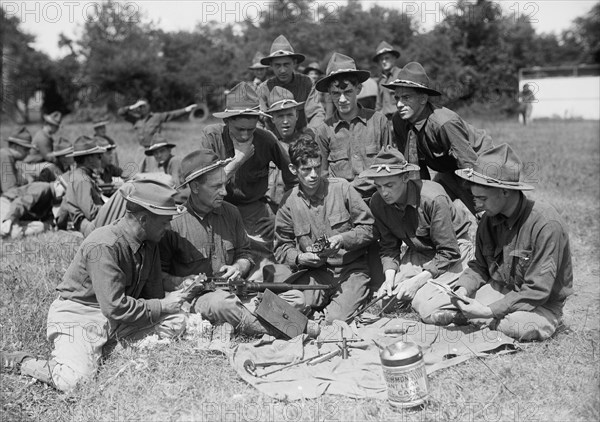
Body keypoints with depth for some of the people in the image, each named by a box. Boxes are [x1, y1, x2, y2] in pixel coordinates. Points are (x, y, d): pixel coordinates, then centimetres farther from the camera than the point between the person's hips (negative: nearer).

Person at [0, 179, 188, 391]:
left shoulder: (149, 242, 1)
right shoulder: (104, 246, -25)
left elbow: (153, 294, 9)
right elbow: (115, 307, -28)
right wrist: (162, 306, -21)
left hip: (116, 320, 8)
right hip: (78, 315, -8)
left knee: (176, 322, -9)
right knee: (75, 381, -28)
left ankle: (106, 350, -5)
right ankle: (20, 361, 1)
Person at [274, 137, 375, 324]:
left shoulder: (341, 188, -1)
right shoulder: (288, 203, 3)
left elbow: (368, 228, 1)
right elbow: (282, 248, 9)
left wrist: (343, 239, -17)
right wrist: (300, 257, -13)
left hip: (350, 268, -2)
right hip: (315, 272, 2)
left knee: (336, 319, -22)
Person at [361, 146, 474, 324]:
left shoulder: (433, 199, -30)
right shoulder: (377, 202, -13)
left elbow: (449, 252, -24)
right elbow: (389, 247, -1)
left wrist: (418, 280, -29)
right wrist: (390, 276, -18)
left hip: (454, 249, -6)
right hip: (418, 252, 6)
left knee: (427, 308, -23)